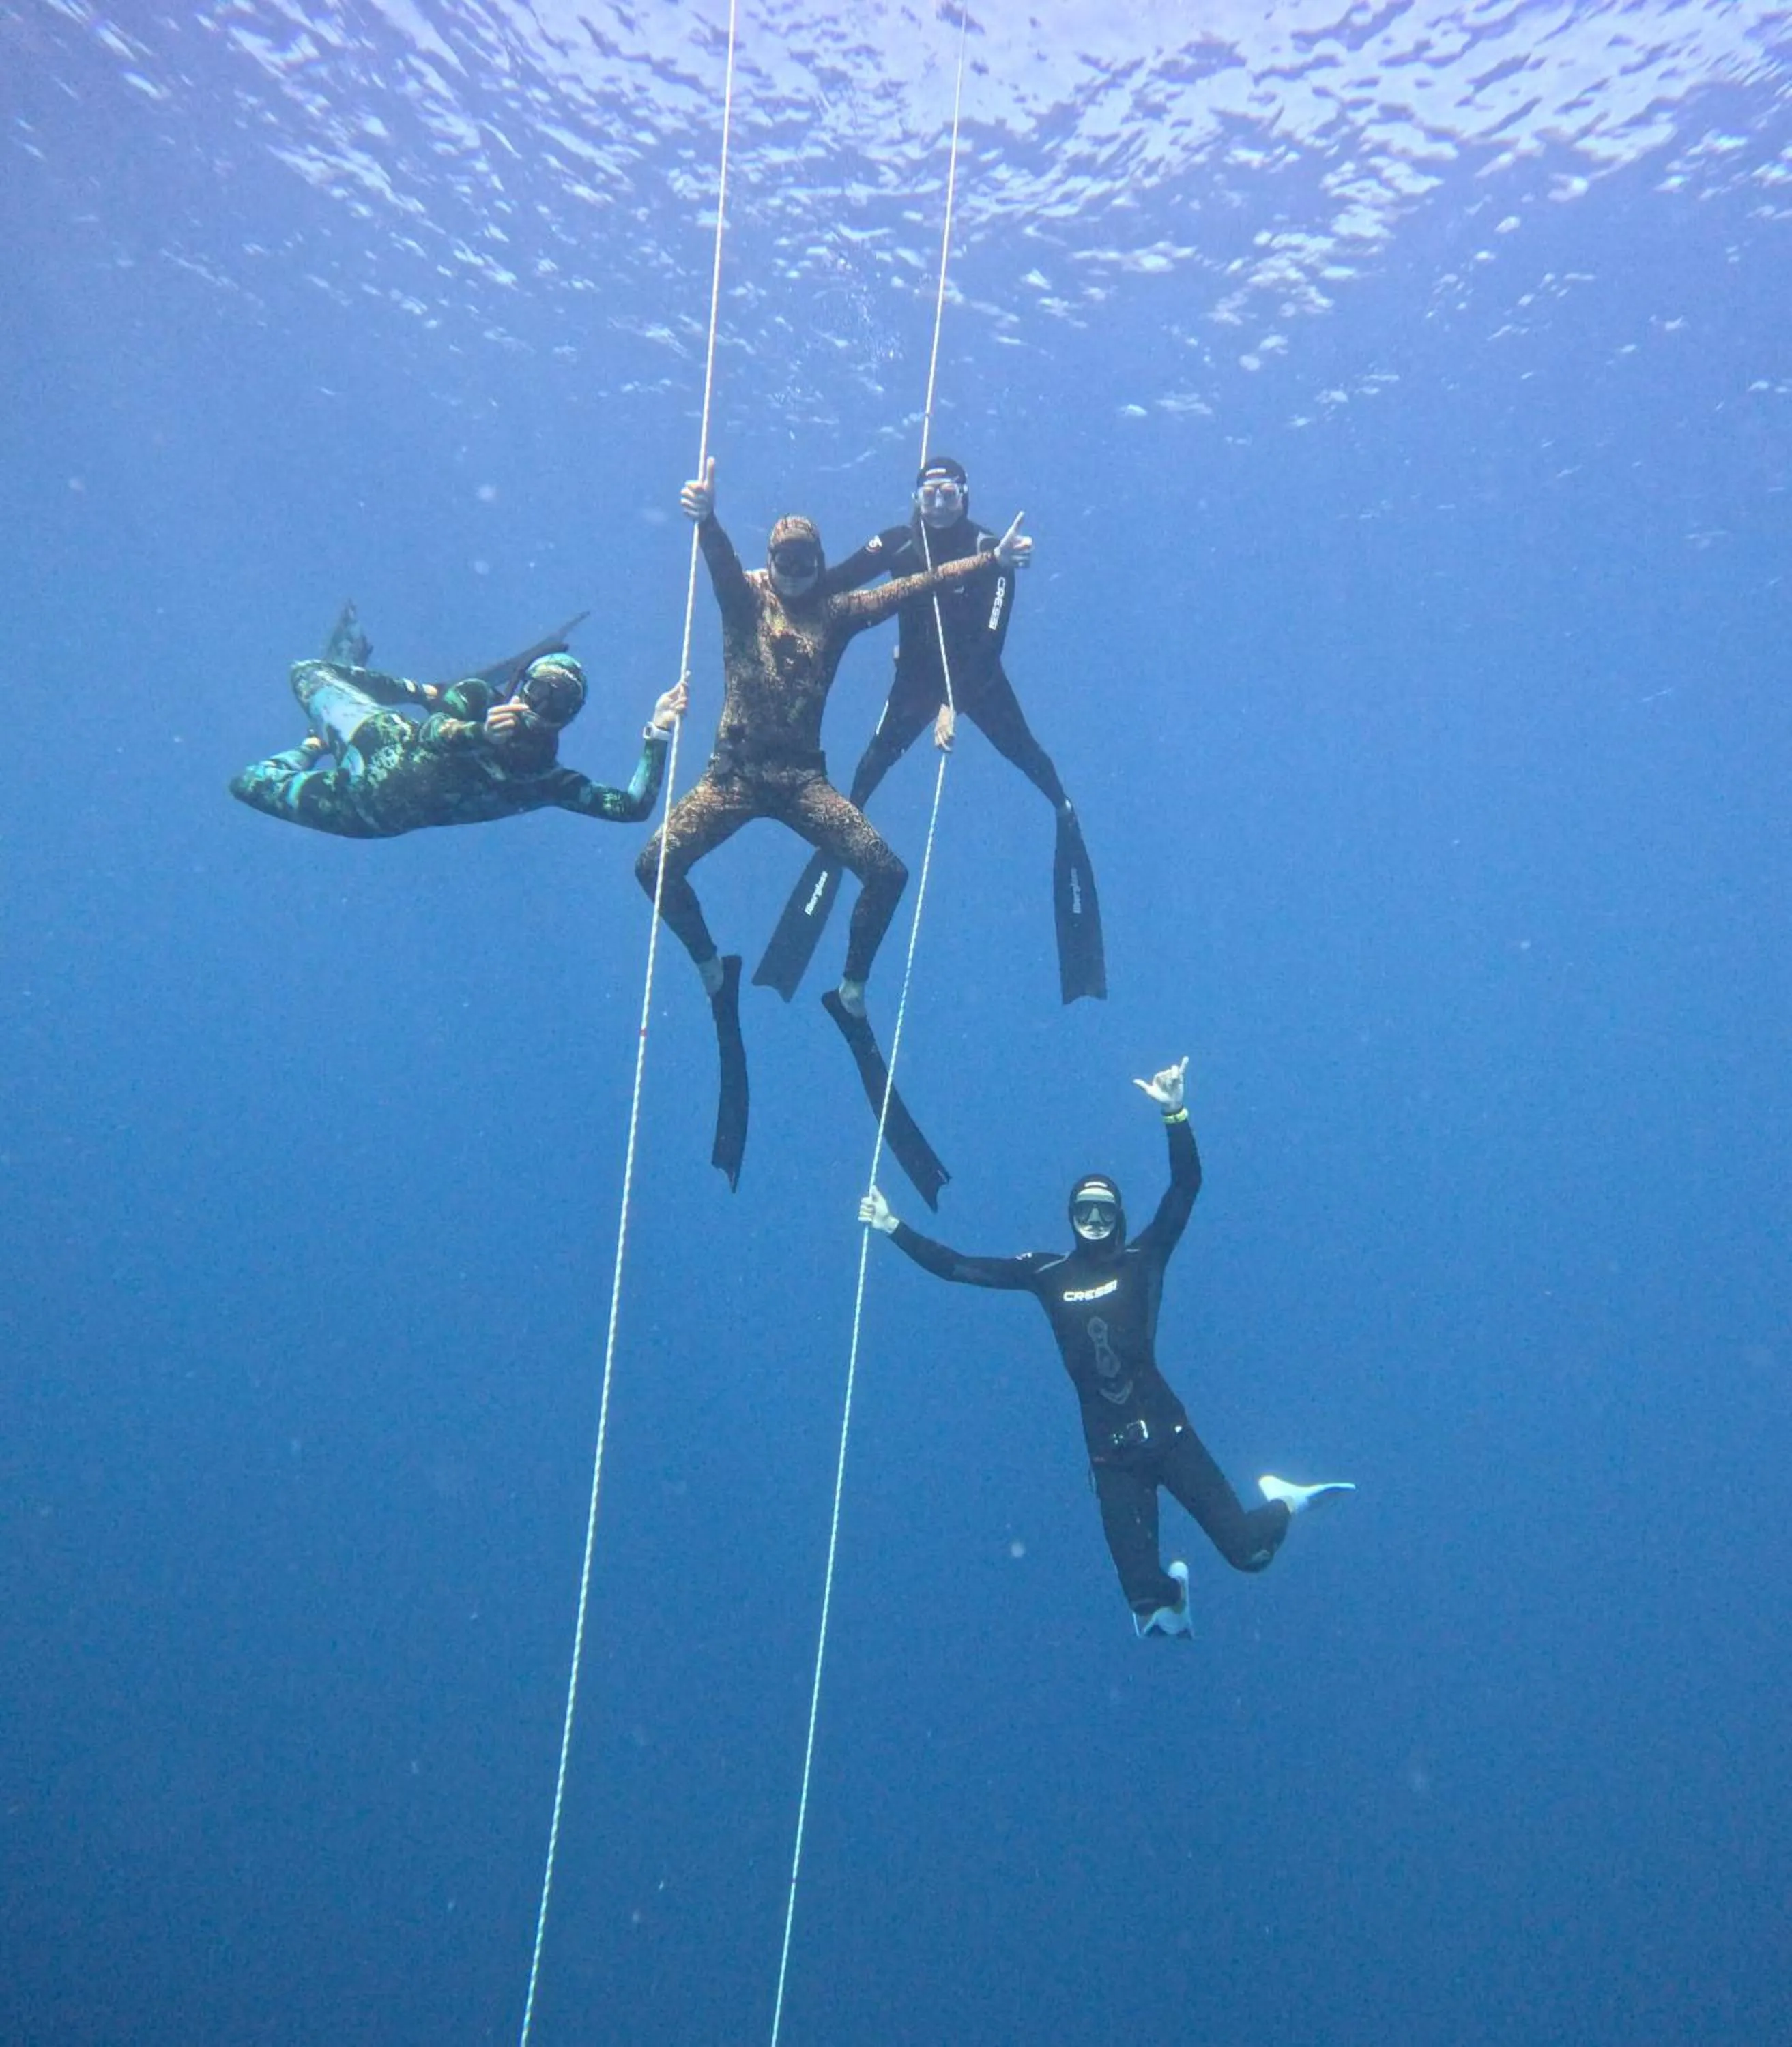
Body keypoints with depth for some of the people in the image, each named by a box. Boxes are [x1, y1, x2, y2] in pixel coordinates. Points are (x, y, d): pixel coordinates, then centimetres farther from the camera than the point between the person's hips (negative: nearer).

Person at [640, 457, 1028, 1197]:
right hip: (734, 772, -1)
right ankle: (710, 964, 10)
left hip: (802, 776, 1)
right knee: (656, 864, -18)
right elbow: (720, 558, -19)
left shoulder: (838, 610, 9)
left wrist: (990, 559, -1)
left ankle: (851, 986, 7)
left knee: (886, 871, -15)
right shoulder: (745, 596, 3)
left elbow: (915, 587, 5)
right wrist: (705, 518, -42)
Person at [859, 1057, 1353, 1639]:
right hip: (1109, 1451, 2)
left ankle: (1282, 1503, 32)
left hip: (1167, 1432, -1)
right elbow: (958, 1268, 7)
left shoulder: (1142, 1259, 0)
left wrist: (1174, 1113, -24)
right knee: (1144, 1600, 1)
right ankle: (1170, 1592, 39)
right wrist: (892, 1228, 4)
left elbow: (1186, 1186, -11)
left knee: (1247, 1550, -3)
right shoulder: (1047, 1273, 5)